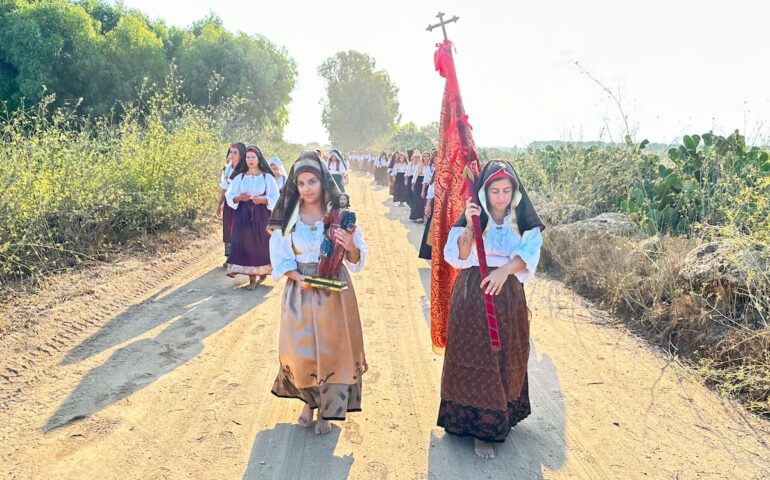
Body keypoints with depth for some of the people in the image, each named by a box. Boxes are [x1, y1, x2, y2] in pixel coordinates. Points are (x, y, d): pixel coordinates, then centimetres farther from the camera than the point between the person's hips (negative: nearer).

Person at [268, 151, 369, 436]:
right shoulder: (287, 217, -1)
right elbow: (280, 260, 0)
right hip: (299, 291, 1)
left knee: (332, 349, 4)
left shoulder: (339, 215, -4)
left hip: (334, 292, -1)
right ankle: (309, 401, 32)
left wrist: (350, 247, -23)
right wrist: (298, 277, -17)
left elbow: (357, 260, -2)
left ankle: (326, 411, 23)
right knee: (301, 350, 4)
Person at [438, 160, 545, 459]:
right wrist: (469, 227, -22)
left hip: (507, 295, 2)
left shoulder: (523, 220, 2)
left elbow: (528, 255, -12)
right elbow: (458, 257, -9)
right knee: (475, 358, -1)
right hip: (472, 295, -2)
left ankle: (502, 415, 30)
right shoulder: (473, 216, -2)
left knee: (506, 358, 11)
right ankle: (481, 426, 8)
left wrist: (505, 269, -30)